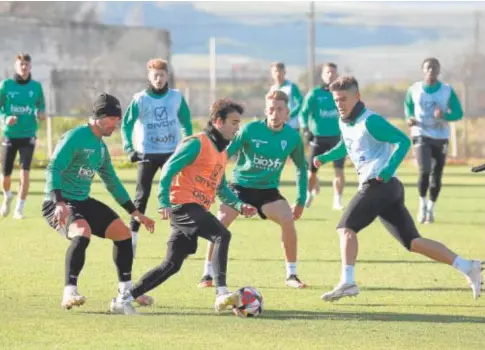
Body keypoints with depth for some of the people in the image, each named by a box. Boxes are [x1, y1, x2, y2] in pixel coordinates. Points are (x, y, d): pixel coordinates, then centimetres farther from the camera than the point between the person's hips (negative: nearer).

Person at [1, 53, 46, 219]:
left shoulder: (36, 86, 1)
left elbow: (41, 105, 11)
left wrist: (41, 113, -11)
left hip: (28, 135, 0)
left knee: (25, 171, -14)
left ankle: (19, 208, -2)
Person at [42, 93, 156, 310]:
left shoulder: (101, 146, 14)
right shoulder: (75, 137, -14)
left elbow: (112, 182, 25)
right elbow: (53, 169, -24)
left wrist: (135, 213, 25)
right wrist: (59, 203, -38)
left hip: (83, 202, 9)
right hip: (60, 204, -9)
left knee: (123, 232, 9)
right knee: (82, 233, -36)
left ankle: (126, 289, 26)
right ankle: (69, 293, -37)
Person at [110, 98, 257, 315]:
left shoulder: (222, 152, 20)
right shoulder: (197, 144, -8)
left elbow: (221, 189, 28)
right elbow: (168, 169, -13)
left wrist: (239, 206, 13)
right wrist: (164, 202, -22)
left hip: (197, 210, 10)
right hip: (184, 205, -10)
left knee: (171, 265, 8)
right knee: (222, 235, -26)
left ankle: (124, 300, 13)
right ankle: (221, 293, -35)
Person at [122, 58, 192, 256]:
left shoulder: (176, 97, 1)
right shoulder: (140, 99, -5)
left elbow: (186, 122, 13)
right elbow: (126, 125, 0)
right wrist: (129, 148, -9)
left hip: (172, 152, 2)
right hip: (147, 153, -2)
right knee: (142, 196, -2)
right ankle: (132, 238, 0)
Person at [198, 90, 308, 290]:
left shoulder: (292, 137, -7)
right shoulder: (251, 130, -16)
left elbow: (301, 167, 9)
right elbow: (224, 155, -11)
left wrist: (301, 201, 8)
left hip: (268, 190, 2)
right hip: (241, 185, -2)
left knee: (288, 220, -21)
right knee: (221, 222, -20)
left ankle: (291, 275, -6)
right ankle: (208, 274, -7)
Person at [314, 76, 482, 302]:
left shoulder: (370, 122, -10)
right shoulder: (344, 123, 17)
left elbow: (403, 141, -16)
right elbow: (345, 147, 37)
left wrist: (389, 169, -26)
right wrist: (324, 158, 22)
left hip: (380, 184, -9)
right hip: (389, 189, 9)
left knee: (346, 227, -13)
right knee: (412, 242, 3)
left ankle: (347, 282, -20)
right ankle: (467, 267, 1)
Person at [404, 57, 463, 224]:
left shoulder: (447, 90, -2)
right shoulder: (414, 90, -1)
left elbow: (458, 113, 1)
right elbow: (408, 106, 17)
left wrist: (445, 115, -20)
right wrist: (410, 118, -5)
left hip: (441, 137, 1)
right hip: (421, 135, -1)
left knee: (436, 176, 5)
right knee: (424, 171, -19)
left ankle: (431, 208, 23)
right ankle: (422, 203, 2)